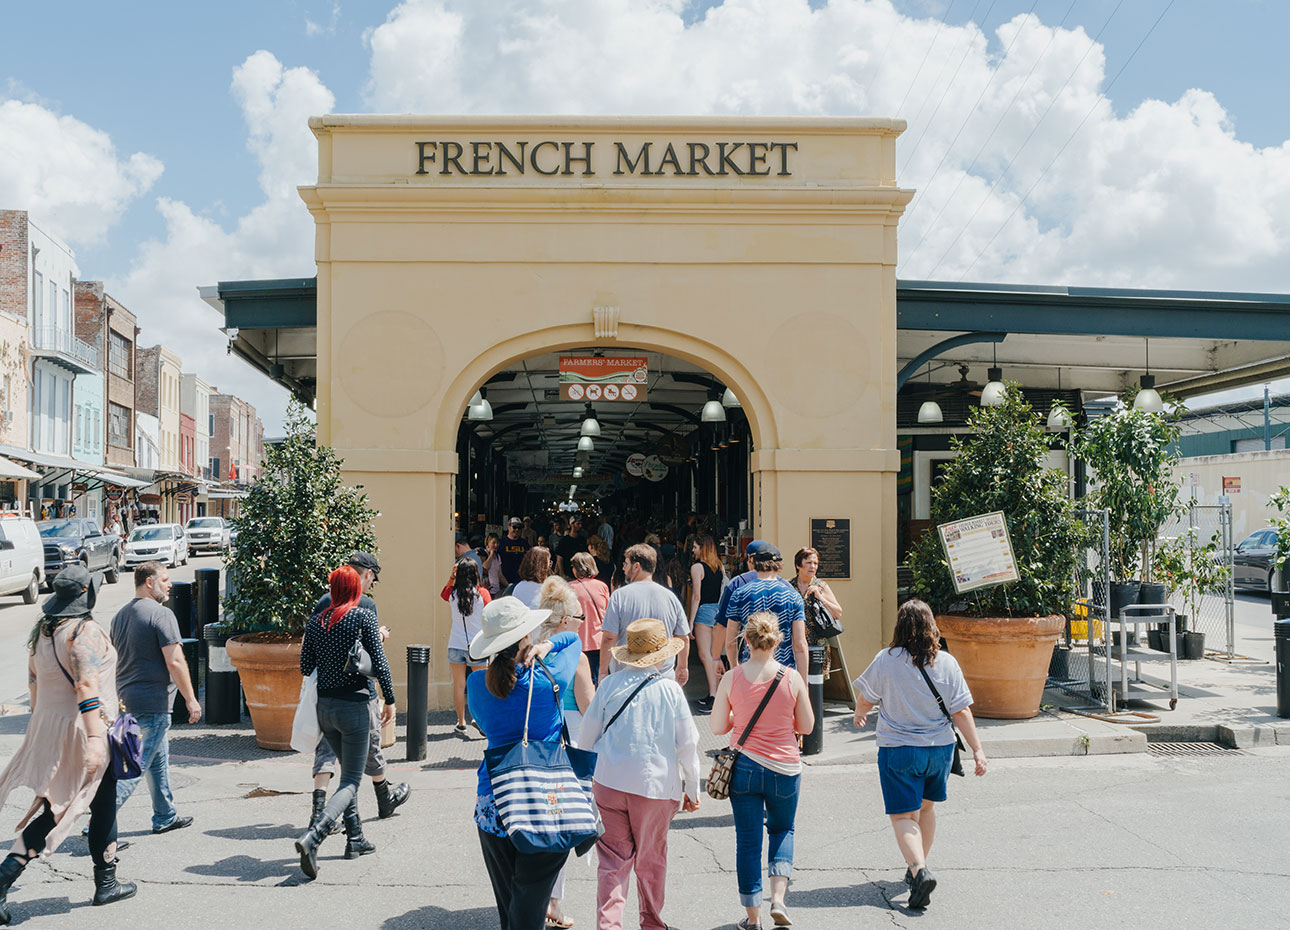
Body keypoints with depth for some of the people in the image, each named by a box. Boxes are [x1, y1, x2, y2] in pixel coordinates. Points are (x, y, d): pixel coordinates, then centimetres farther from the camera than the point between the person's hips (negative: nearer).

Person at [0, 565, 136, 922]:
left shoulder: (41, 630, 9)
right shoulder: (84, 631, -17)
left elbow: (34, 682, 17)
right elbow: (86, 687, -25)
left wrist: (40, 725, 27)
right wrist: (94, 737, -27)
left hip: (46, 725, 8)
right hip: (80, 728, -8)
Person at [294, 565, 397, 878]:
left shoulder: (316, 621, 3)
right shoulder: (365, 617, -9)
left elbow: (305, 668, 6)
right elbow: (380, 665, -12)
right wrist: (389, 700, -1)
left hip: (324, 706, 5)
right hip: (354, 705, -5)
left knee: (348, 772, 22)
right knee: (351, 781, -1)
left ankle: (355, 839, 25)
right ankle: (312, 837, -20)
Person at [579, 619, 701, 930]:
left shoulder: (610, 685, -3)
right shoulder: (670, 690, -8)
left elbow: (586, 738, 4)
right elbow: (688, 744, -2)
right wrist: (692, 790, 9)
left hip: (609, 782, 1)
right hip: (656, 785, -1)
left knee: (613, 859, 6)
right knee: (651, 860, 16)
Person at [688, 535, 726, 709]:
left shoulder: (697, 567, -7)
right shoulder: (720, 567, 12)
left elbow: (696, 596, -10)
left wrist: (691, 621, -8)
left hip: (704, 610, -7)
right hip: (719, 612, 7)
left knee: (704, 654, -7)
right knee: (714, 655, 11)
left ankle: (713, 695, -15)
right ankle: (715, 694, 14)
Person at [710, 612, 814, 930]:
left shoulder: (731, 679, -9)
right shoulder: (792, 678, -9)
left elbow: (717, 727, -2)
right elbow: (806, 725, 0)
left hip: (744, 767, 0)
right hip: (785, 767, 0)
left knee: (748, 841, 11)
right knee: (782, 830, 24)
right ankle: (778, 898, 8)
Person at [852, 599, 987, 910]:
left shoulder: (886, 660, -12)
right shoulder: (947, 663, -5)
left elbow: (866, 699, 1)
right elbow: (961, 711, -7)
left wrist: (860, 714, 22)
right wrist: (977, 749, -2)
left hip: (898, 750, -4)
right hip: (939, 747, 4)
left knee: (904, 816, 0)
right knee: (925, 807, 24)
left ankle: (919, 871, -22)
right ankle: (917, 868, 35)